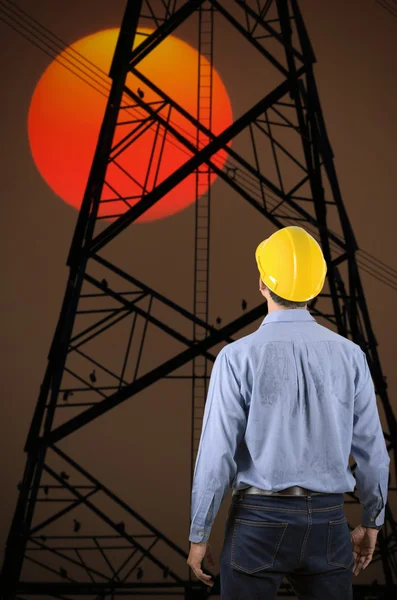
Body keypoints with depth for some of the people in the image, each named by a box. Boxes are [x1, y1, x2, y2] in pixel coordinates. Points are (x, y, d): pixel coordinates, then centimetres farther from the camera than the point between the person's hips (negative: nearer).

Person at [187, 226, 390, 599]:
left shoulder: (238, 357, -13)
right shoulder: (349, 355, -3)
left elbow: (216, 455, -13)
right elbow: (372, 452, 2)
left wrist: (198, 536, -1)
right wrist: (370, 525, 16)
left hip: (258, 519, -3)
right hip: (327, 523, 3)